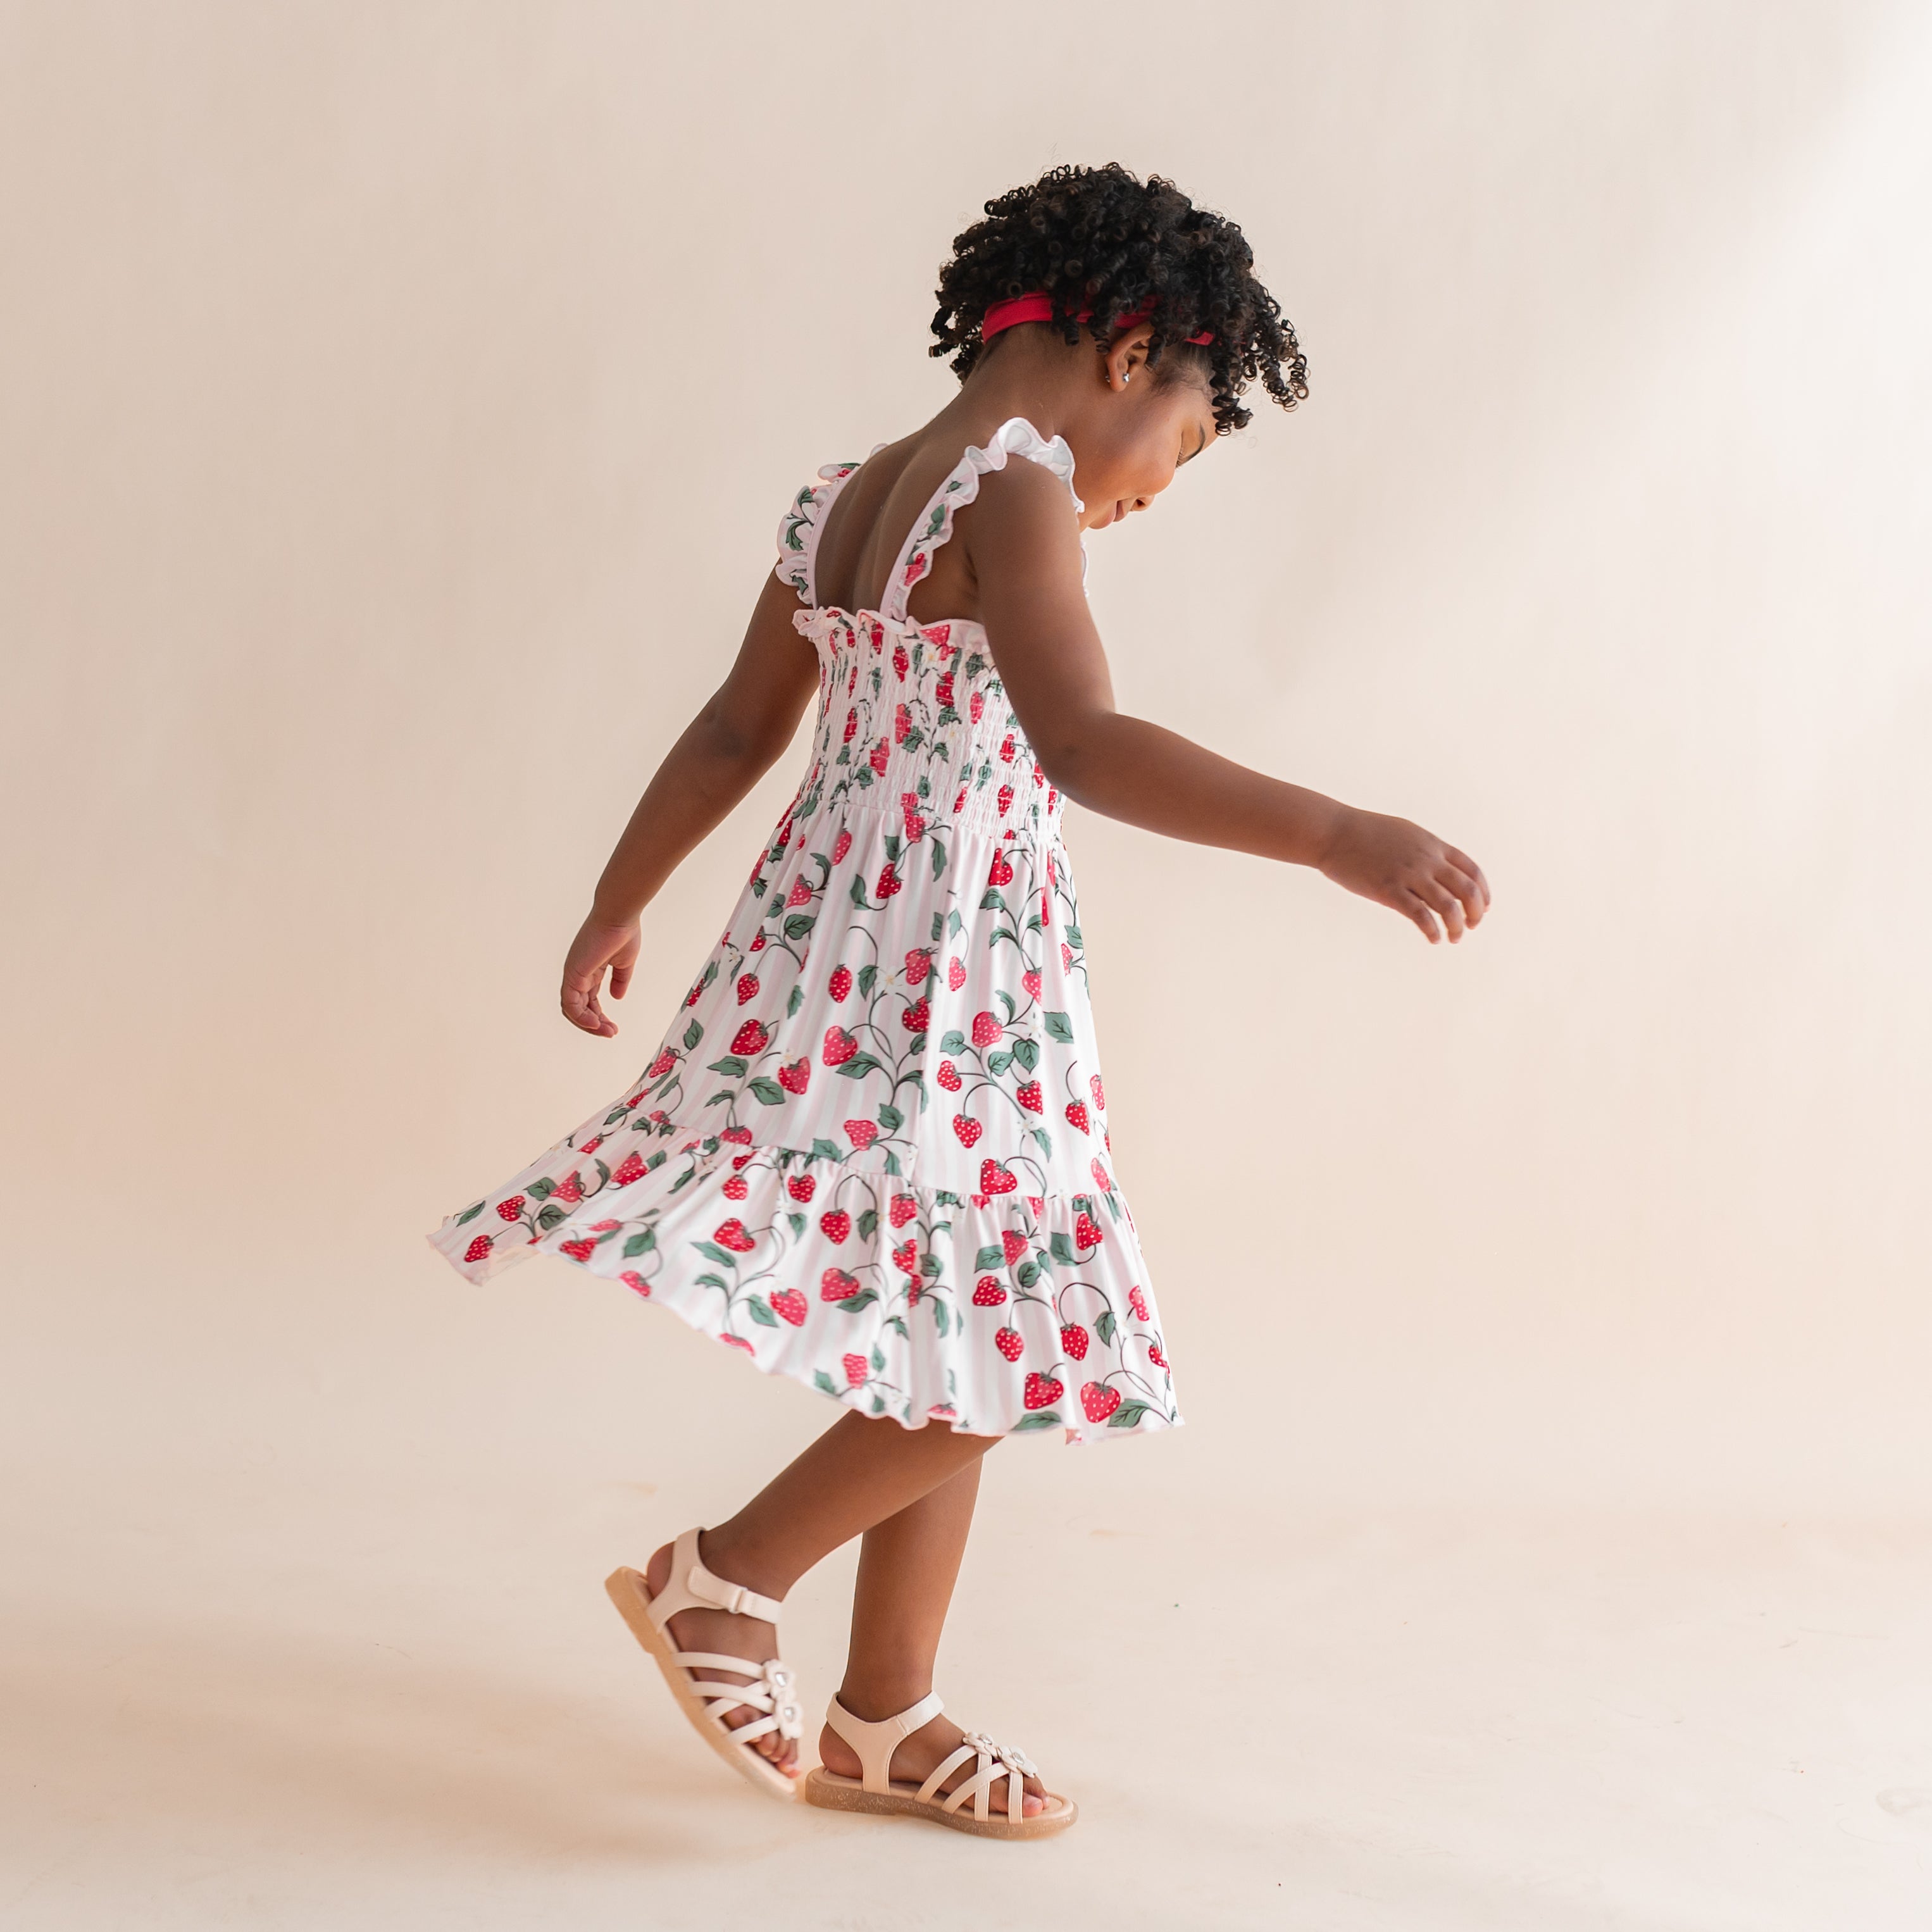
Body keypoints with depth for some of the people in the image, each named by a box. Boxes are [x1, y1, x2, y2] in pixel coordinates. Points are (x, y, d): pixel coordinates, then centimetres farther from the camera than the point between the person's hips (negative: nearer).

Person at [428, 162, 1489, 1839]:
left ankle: (887, 1720, 23)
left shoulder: (841, 504, 13)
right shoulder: (1013, 490, -13)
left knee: (960, 1343, 15)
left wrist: (620, 910, 28)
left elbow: (738, 728, 20)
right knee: (1002, 1338, 0)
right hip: (954, 969, -10)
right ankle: (730, 1575, 9)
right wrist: (1333, 836, -29)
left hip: (841, 938, 10)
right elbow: (1084, 743, -27)